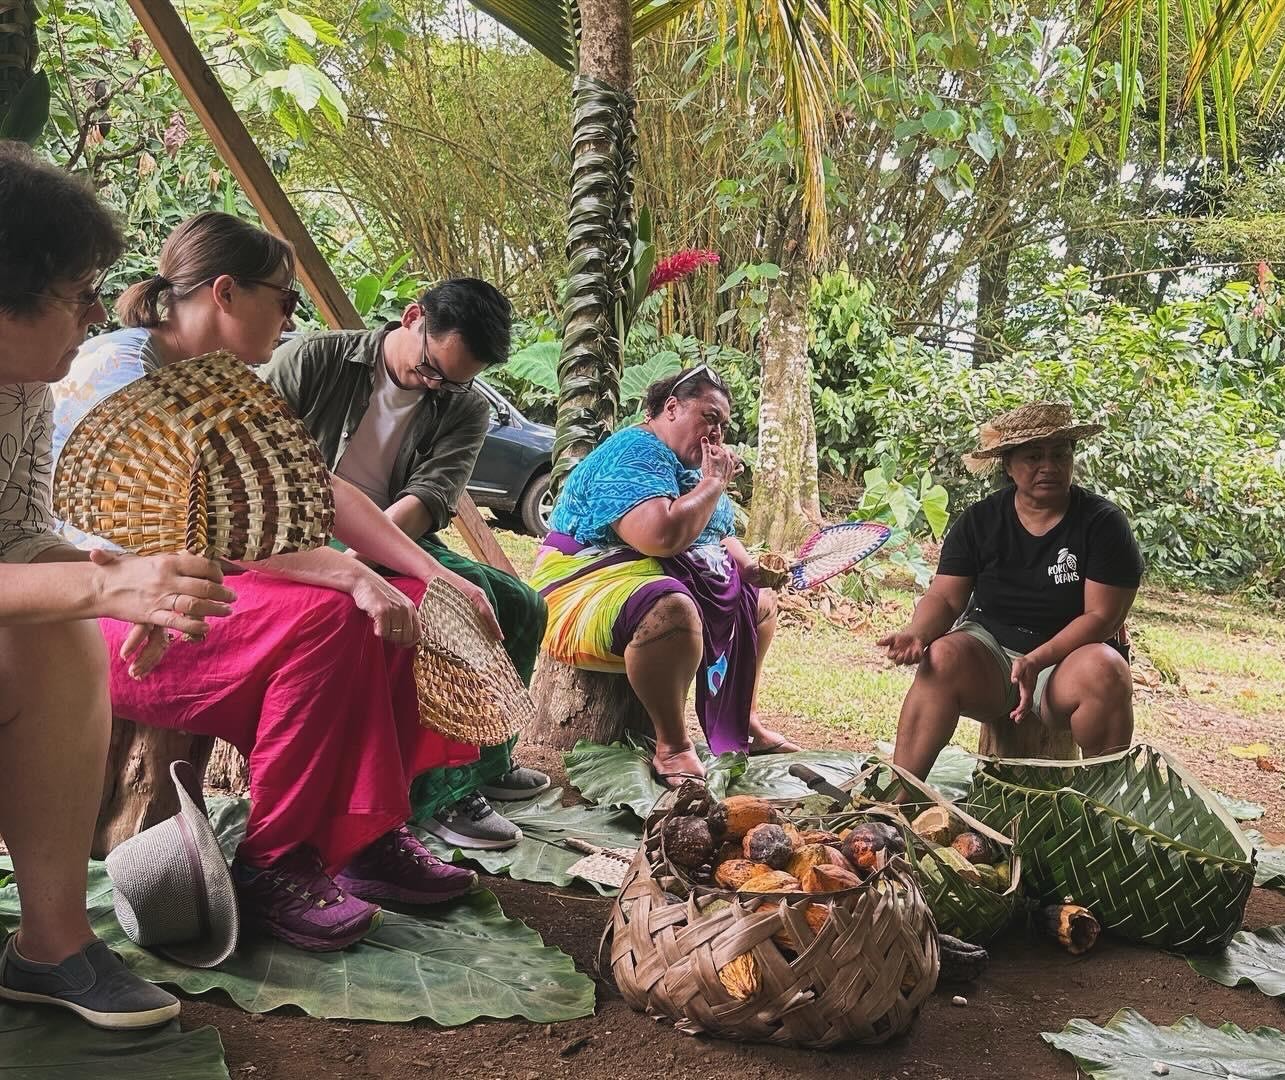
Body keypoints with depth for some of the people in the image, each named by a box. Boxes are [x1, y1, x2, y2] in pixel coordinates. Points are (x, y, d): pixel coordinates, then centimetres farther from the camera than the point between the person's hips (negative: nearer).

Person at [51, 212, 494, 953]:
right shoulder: (117, 368, -15)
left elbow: (323, 490, 2)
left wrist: (436, 575, -9)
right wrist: (352, 574, -34)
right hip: (107, 612, -8)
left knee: (398, 608, -7)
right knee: (326, 618, -30)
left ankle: (367, 834, -3)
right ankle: (272, 866, -17)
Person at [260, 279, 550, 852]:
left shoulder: (467, 411, 2)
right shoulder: (312, 360, -7)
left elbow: (432, 496, -15)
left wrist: (362, 551, -34)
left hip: (396, 542, 6)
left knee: (523, 607, -1)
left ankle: (486, 760, 21)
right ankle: (447, 790, -24)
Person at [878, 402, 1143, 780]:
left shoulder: (1103, 523, -7)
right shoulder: (979, 521, 1)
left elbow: (1101, 616, -12)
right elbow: (944, 598, -2)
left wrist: (1037, 661, -27)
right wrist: (916, 633, -25)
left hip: (1067, 657, -1)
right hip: (990, 653, 2)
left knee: (1103, 671, -34)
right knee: (943, 658, -30)